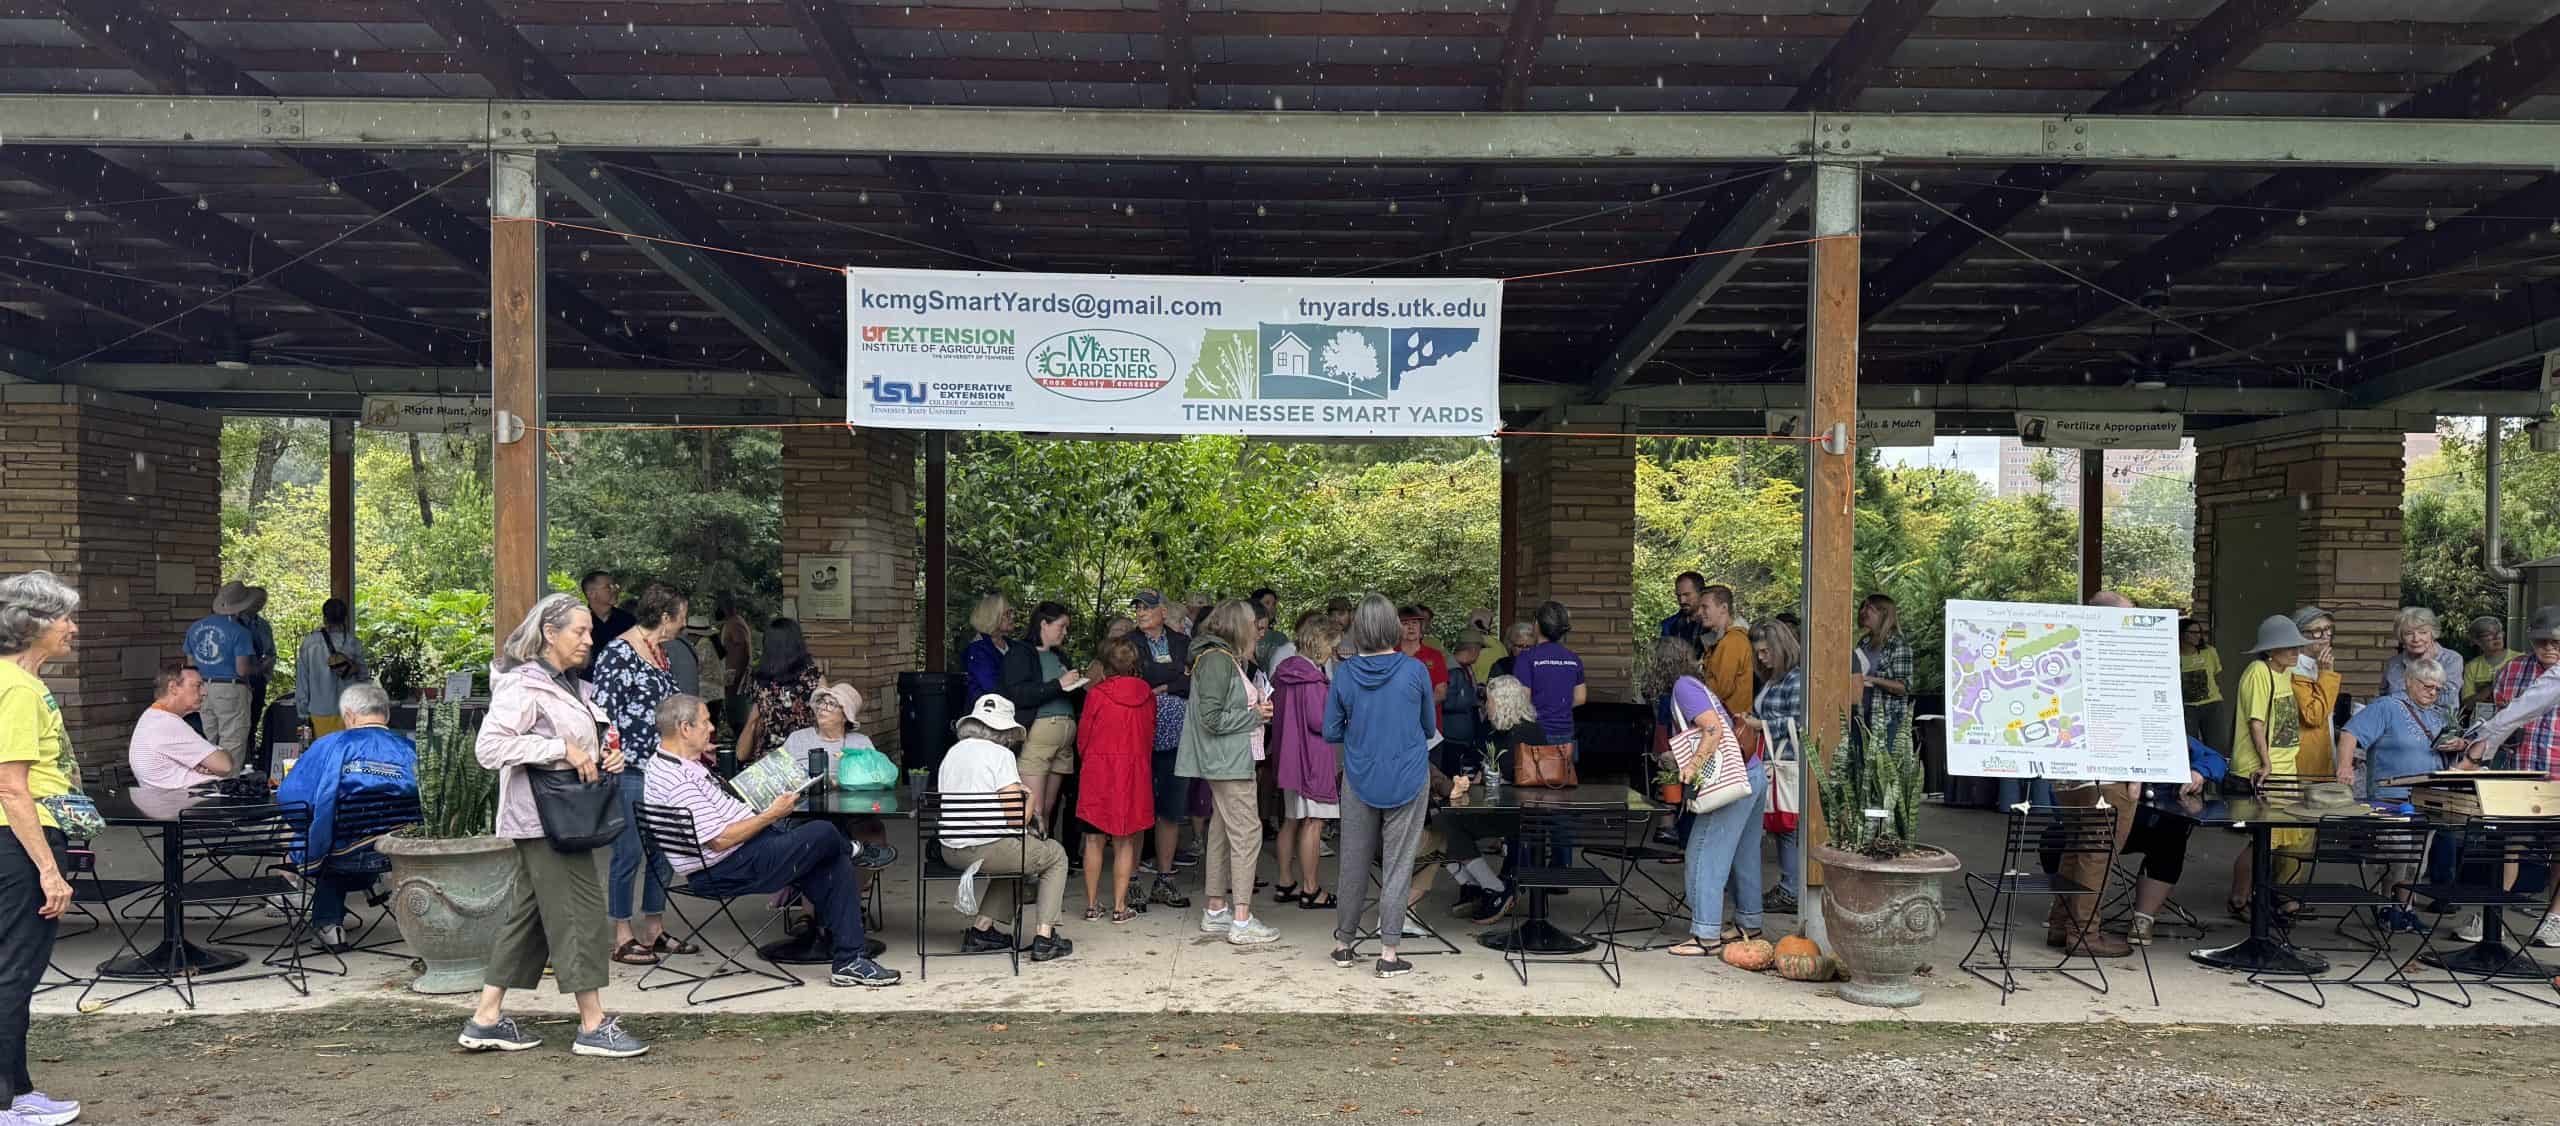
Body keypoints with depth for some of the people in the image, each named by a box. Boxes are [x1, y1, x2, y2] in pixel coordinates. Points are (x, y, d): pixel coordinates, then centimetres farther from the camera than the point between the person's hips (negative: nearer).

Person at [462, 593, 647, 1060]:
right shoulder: (522, 685, -13)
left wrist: (605, 756, 7)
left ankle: (486, 1019, 19)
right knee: (581, 910, -8)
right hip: (543, 814, -10)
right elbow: (490, 746, -23)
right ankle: (593, 1025, -3)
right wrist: (562, 750, -24)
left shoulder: (569, 684, 17)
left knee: (528, 912, 12)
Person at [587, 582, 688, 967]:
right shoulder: (617, 654, -12)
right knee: (629, 852, -2)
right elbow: (602, 712, -15)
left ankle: (654, 930, 21)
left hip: (663, 767, 9)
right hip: (630, 769, -9)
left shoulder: (660, 654, 15)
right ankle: (623, 938, 7)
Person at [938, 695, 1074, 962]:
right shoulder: (1000, 754, -11)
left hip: (950, 851, 7)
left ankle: (980, 929, 25)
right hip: (986, 851, -7)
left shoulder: (952, 752, 10)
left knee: (1015, 854, 34)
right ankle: (1044, 938, 10)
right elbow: (1016, 819, -15)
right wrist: (1029, 799, 6)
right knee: (1056, 855, 18)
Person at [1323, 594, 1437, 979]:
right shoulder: (1414, 671, -10)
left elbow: (1331, 732, 0)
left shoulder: (1345, 673, -6)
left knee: (1353, 863, 14)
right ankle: (1388, 955, 5)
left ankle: (1343, 944, 26)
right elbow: (1429, 726, 3)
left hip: (1360, 780, 2)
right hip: (1407, 781, -2)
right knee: (1397, 866, 4)